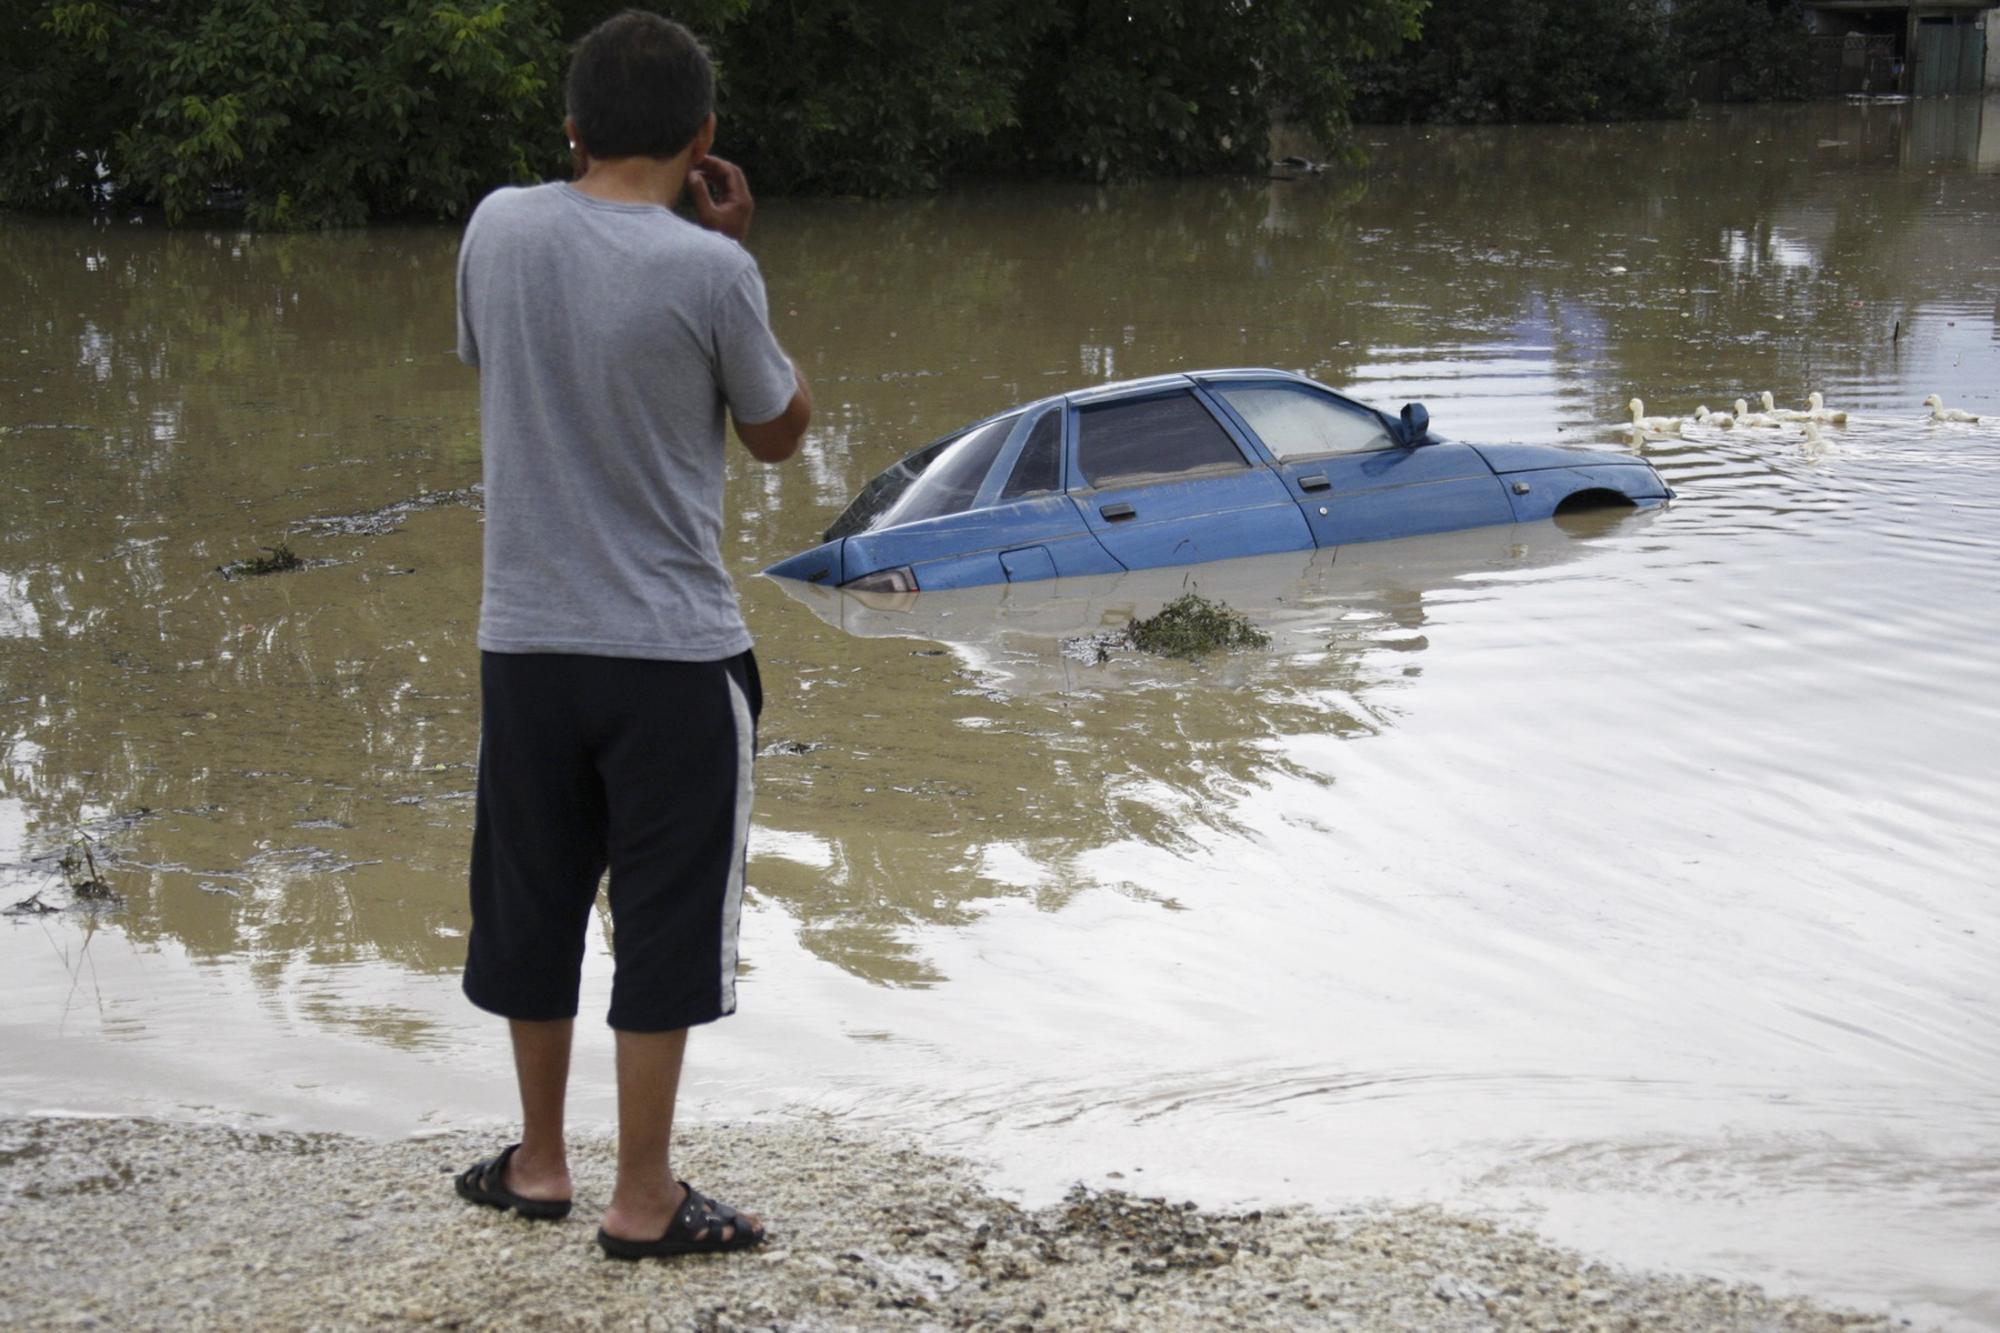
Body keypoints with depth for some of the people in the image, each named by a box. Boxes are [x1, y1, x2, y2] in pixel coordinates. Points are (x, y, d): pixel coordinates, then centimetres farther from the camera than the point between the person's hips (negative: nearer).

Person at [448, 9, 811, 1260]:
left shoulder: (498, 228, -3)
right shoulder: (706, 271, -14)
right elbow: (780, 433, 1)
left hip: (525, 640, 4)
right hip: (674, 653, -4)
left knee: (533, 906, 17)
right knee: (668, 922, 6)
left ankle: (539, 1159, 30)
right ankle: (645, 1198, 12)